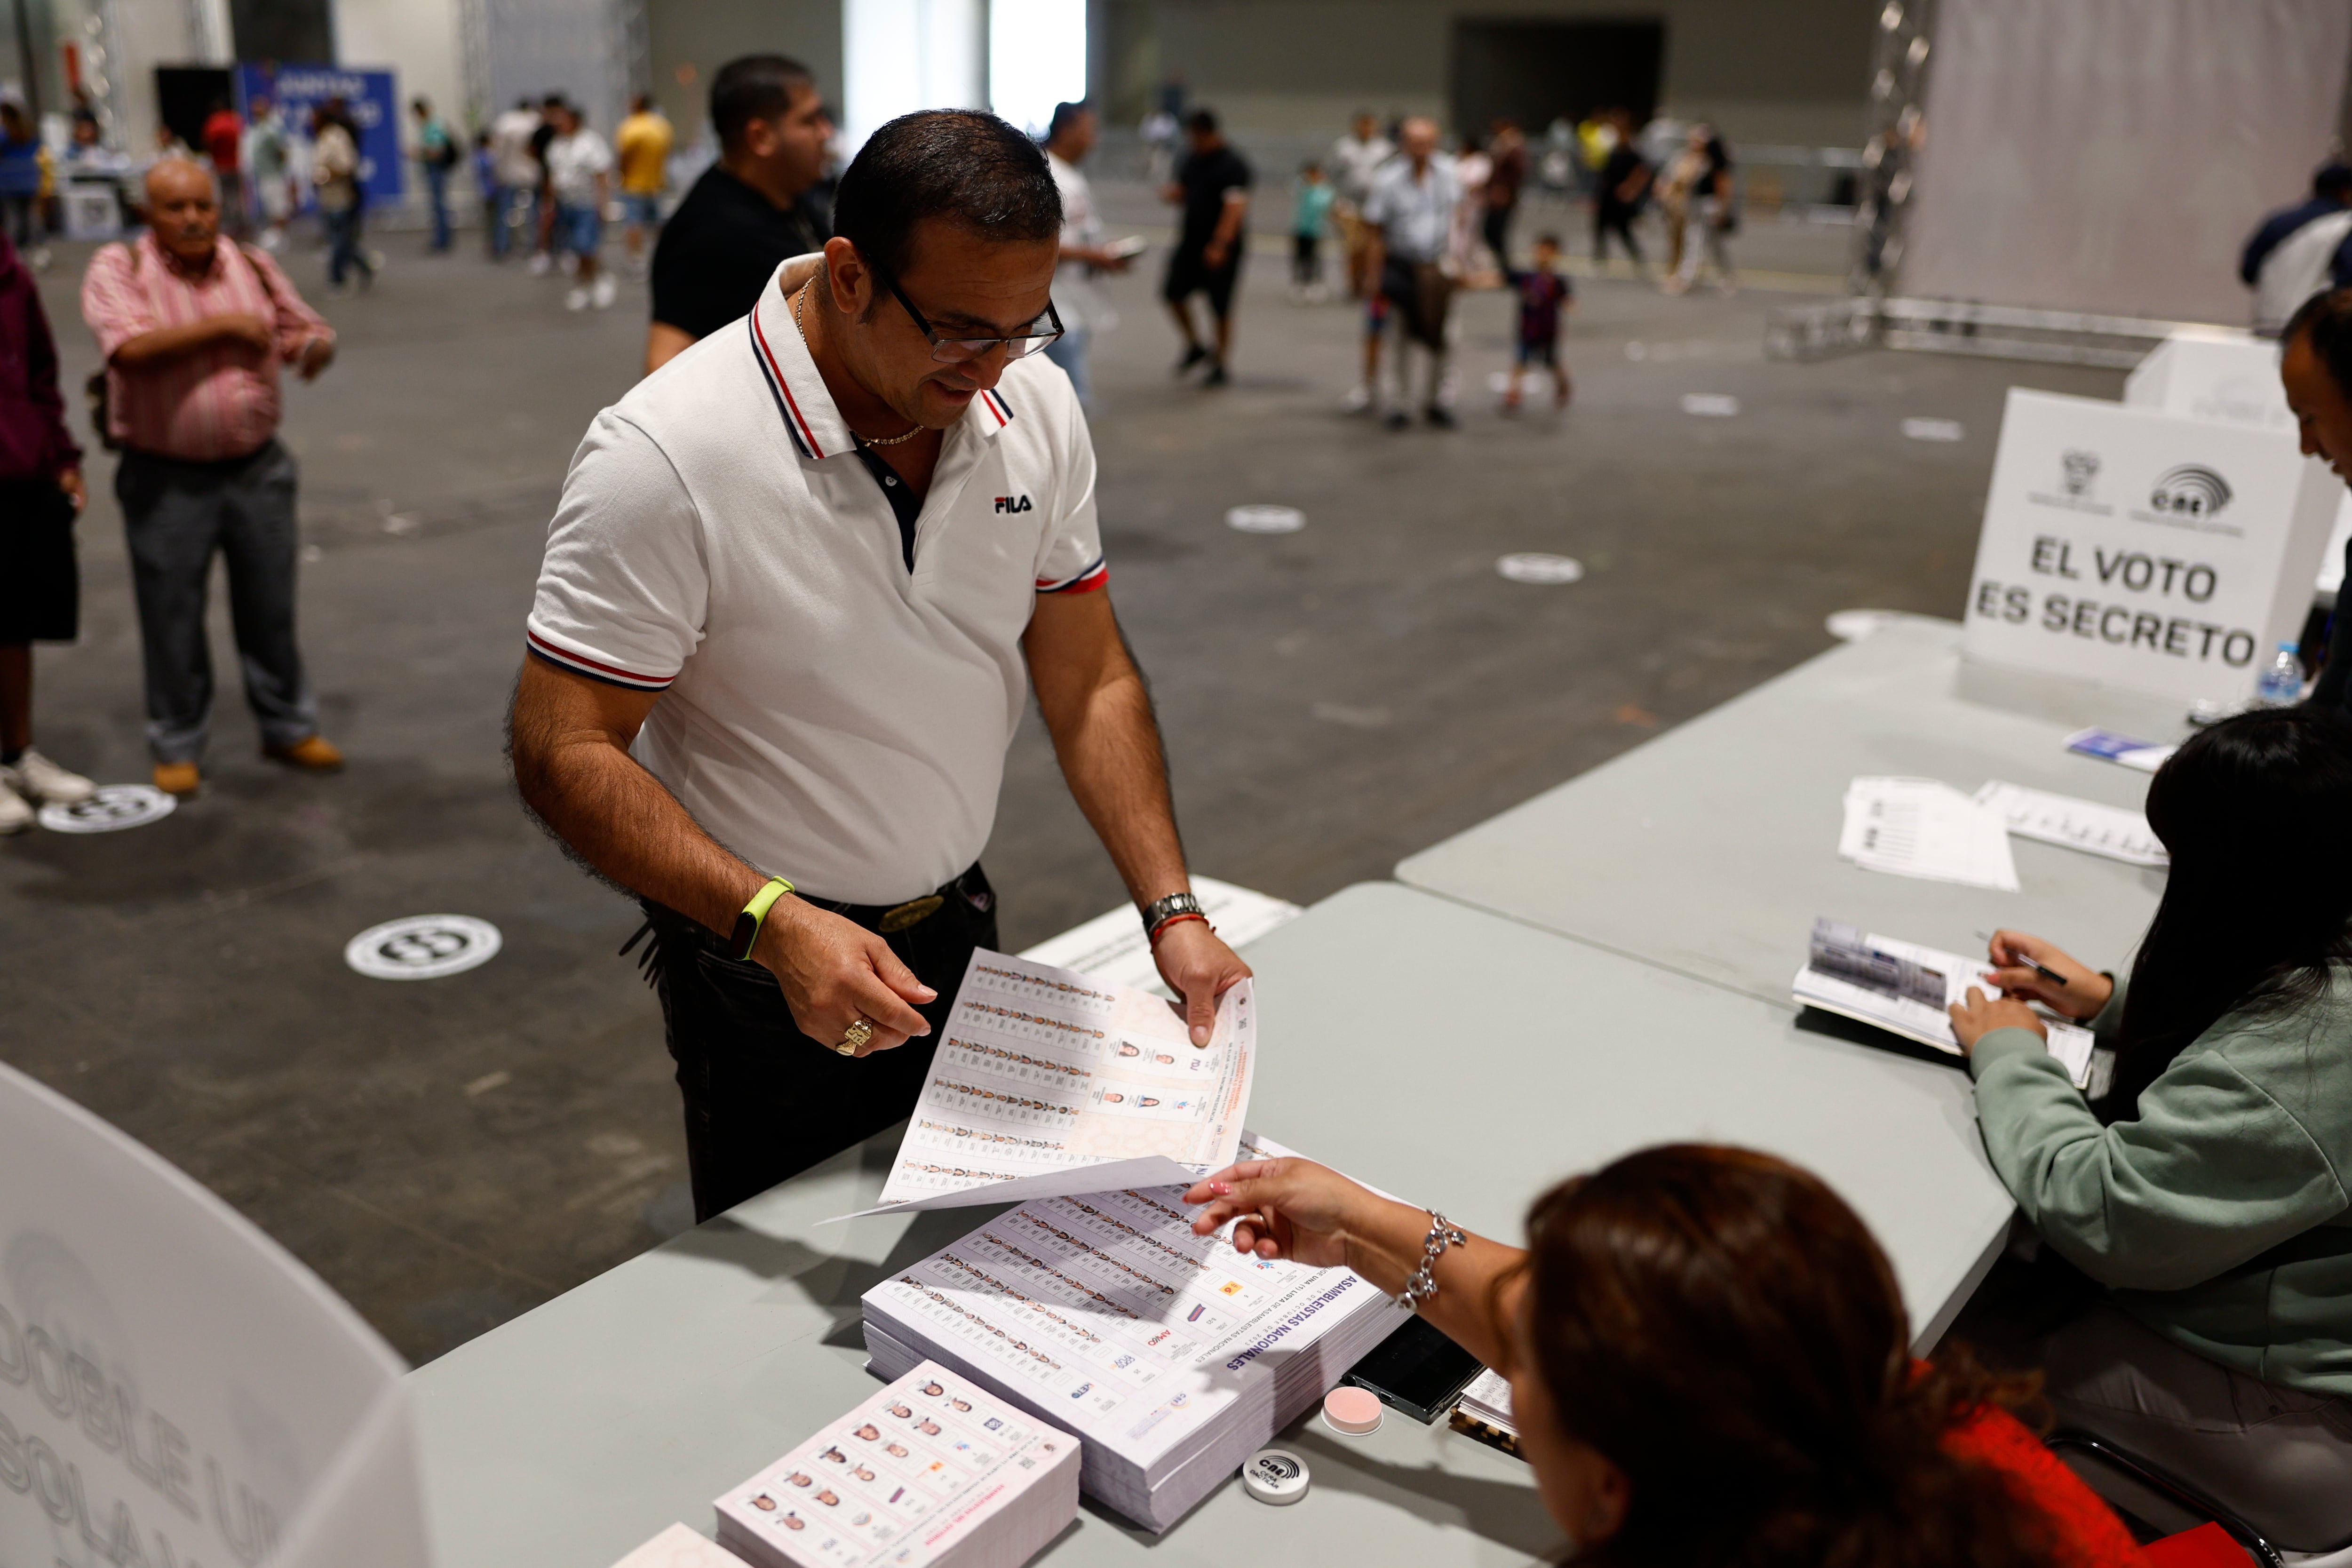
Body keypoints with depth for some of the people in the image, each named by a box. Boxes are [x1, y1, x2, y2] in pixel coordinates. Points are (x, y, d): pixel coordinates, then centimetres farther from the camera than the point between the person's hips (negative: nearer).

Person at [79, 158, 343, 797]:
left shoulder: (252, 264, 5)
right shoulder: (118, 268, -7)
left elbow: (310, 332, 13)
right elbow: (130, 347, -24)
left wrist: (314, 347, -11)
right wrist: (222, 326, -23)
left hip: (257, 468, 3)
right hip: (166, 480, -3)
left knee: (271, 607, 13)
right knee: (172, 618, 7)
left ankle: (288, 726, 28)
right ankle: (177, 746, 22)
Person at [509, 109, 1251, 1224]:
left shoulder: (1033, 405, -7)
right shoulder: (664, 459, -24)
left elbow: (1087, 680, 0)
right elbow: (564, 755, -22)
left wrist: (1172, 912, -8)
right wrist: (774, 923, -33)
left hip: (957, 924, 5)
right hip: (765, 964, -5)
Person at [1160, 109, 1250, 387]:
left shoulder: (1232, 165, -14)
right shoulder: (1191, 161, 10)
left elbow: (1235, 207, -22)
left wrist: (1220, 246, -30)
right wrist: (1172, 193, -4)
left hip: (1221, 247, -7)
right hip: (1191, 241, 7)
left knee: (1220, 307, 0)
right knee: (1173, 293, 4)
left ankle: (1221, 365, 14)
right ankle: (1195, 346, 25)